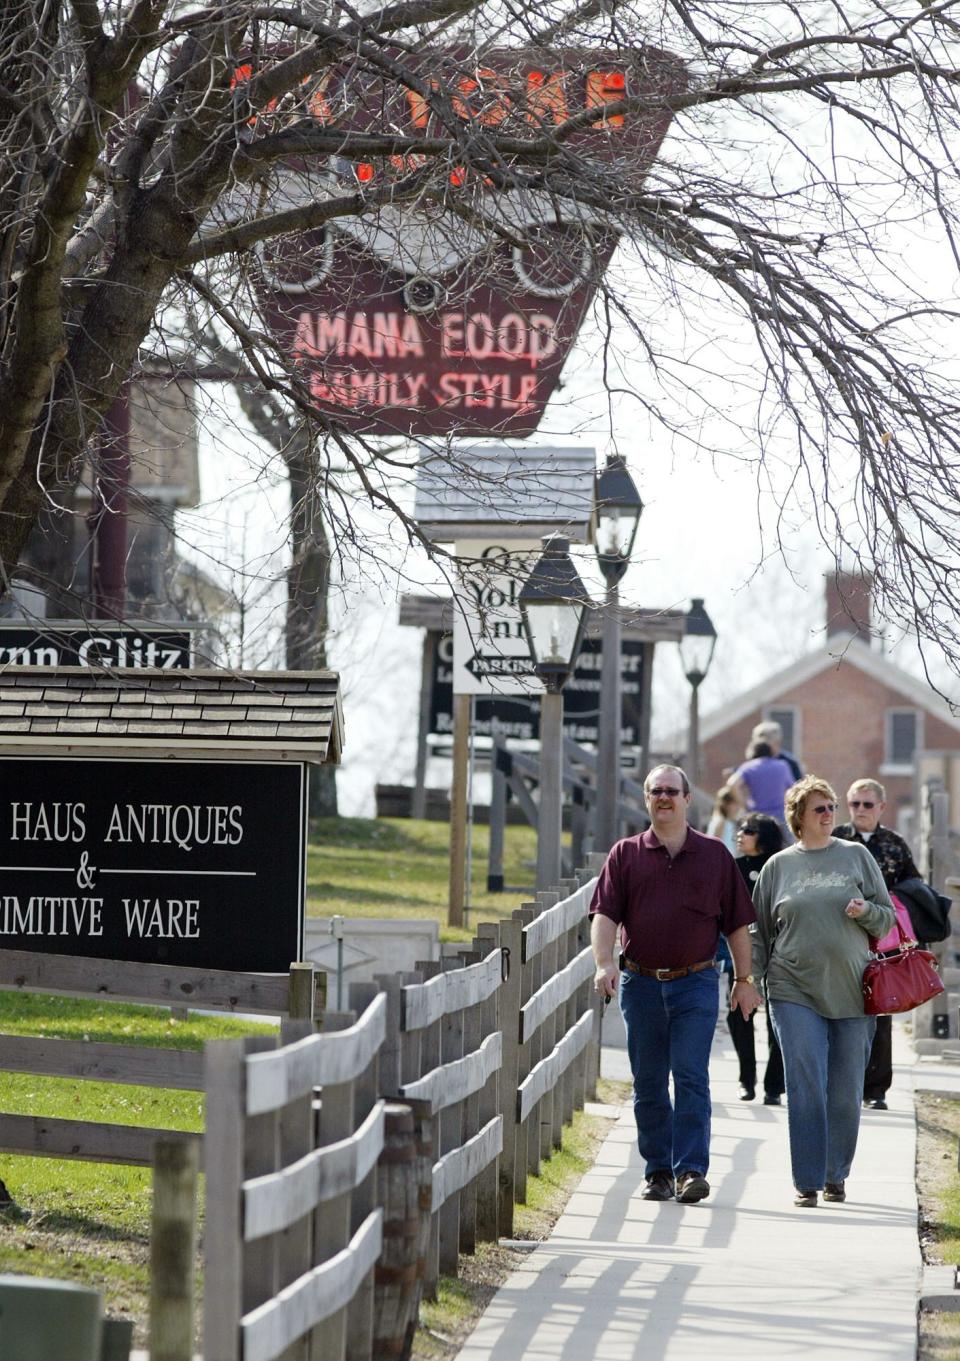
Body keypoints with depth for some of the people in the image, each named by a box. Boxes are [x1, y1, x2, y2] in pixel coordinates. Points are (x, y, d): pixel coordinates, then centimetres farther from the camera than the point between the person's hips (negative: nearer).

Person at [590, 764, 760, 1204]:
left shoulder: (714, 855, 8)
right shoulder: (625, 854, 8)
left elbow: (736, 922, 10)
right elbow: (604, 914, -1)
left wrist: (744, 979, 6)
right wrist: (604, 963, -17)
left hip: (695, 983, -2)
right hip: (640, 982, 2)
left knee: (691, 1077, -10)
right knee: (648, 1084, 6)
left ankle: (691, 1169, -13)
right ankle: (657, 1171, 14)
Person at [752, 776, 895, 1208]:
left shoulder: (857, 856, 8)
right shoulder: (778, 866, 8)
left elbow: (888, 918, 11)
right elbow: (760, 931, 14)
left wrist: (866, 911, -10)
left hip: (852, 992, 1)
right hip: (795, 992, -1)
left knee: (846, 1094, 5)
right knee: (805, 1088, -8)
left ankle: (836, 1175, 20)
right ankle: (807, 1182, -4)